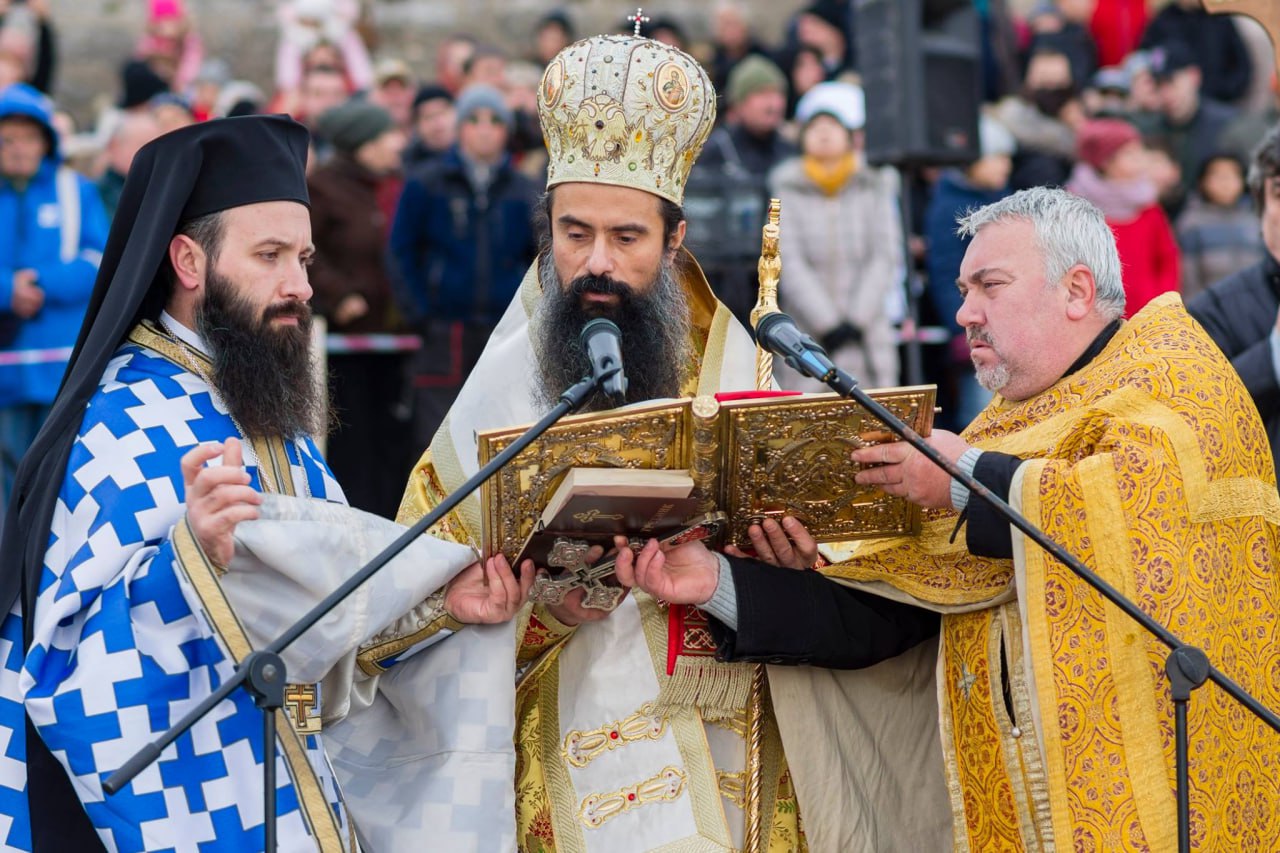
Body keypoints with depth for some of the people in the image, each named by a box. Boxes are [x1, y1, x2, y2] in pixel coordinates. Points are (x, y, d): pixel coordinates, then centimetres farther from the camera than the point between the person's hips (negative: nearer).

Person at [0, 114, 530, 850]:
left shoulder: (276, 416, 11)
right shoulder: (124, 425, -16)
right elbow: (74, 652, -25)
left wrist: (436, 600, -1)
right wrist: (188, 556, -40)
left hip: (290, 794, 8)